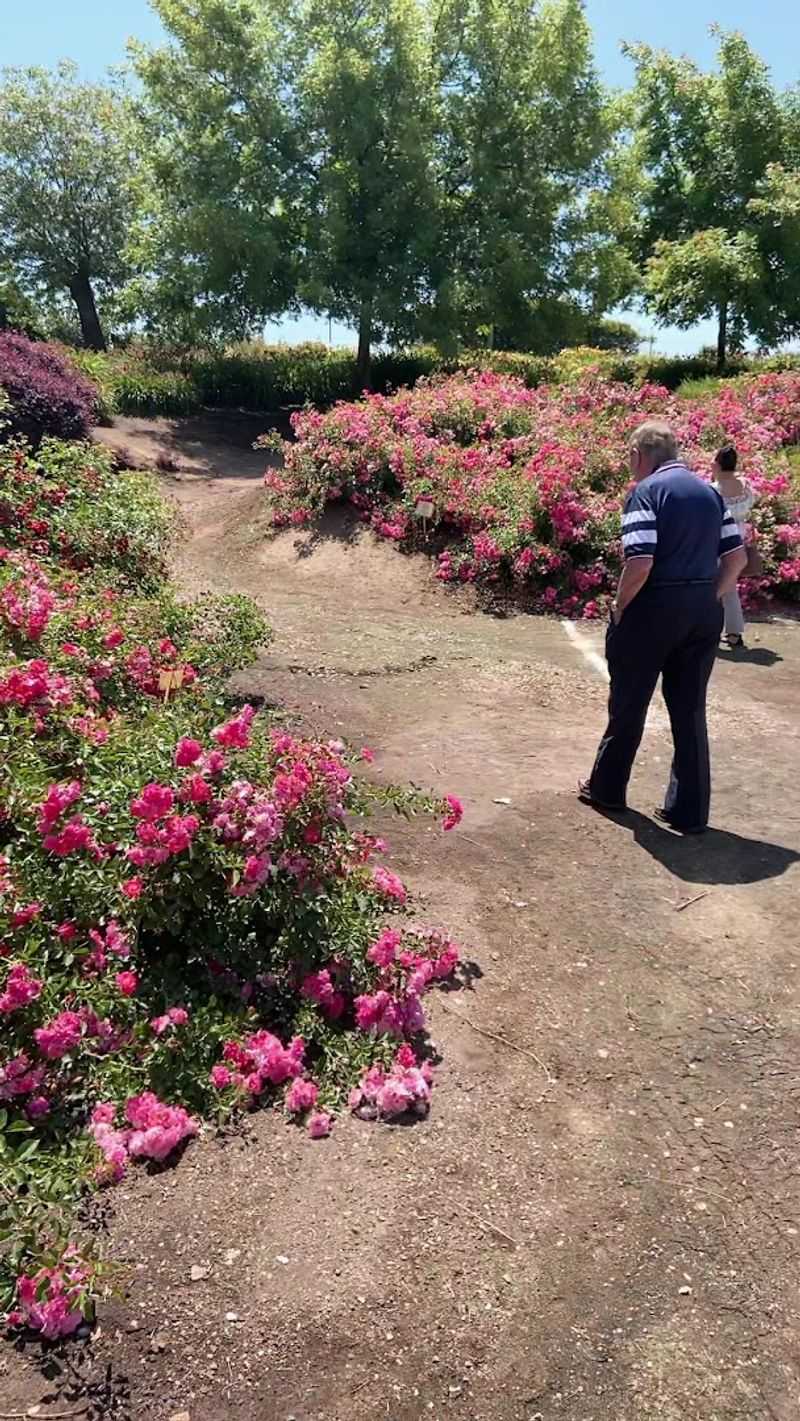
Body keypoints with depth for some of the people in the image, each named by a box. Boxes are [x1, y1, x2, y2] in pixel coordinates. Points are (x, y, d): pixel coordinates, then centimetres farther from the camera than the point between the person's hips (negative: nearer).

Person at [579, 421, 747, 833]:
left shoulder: (645, 492, -10)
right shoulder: (709, 491, 11)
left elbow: (640, 563, -21)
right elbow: (737, 556, 8)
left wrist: (619, 608, -7)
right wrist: (711, 598, 13)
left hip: (654, 609, -6)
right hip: (704, 612, 6)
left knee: (628, 704, 12)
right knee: (690, 710, 11)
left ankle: (607, 788, 29)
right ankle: (689, 811, 15)